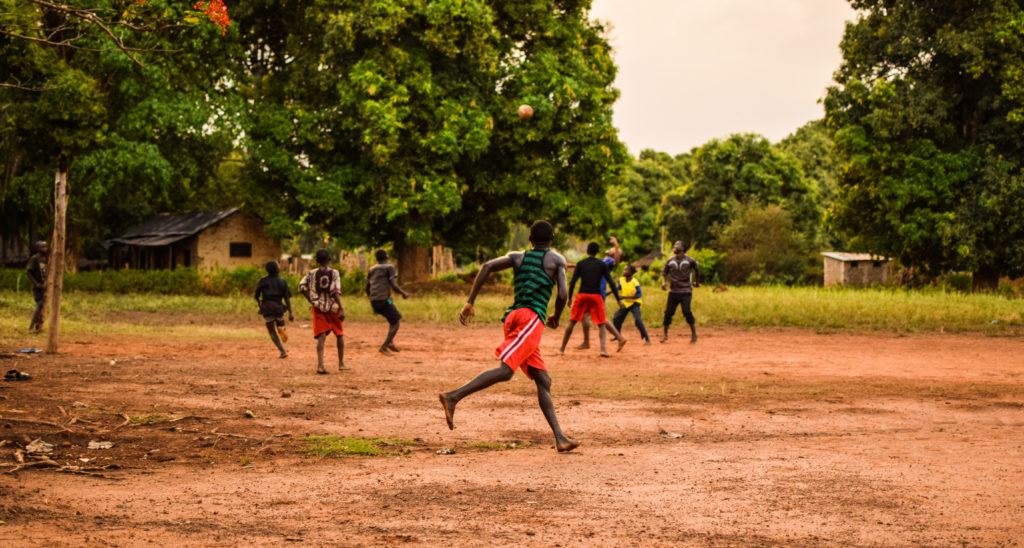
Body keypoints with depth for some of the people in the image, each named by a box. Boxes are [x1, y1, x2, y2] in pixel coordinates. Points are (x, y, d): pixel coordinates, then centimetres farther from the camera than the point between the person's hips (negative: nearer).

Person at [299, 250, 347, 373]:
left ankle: (320, 364, -18)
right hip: (333, 307, -2)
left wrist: (311, 301, 3)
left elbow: (302, 286, -5)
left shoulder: (312, 273, 3)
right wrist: (342, 309, -15)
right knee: (340, 335, 16)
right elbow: (335, 292, -15)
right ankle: (341, 364, 22)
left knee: (321, 337, -2)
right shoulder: (334, 273, -6)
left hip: (318, 307, 2)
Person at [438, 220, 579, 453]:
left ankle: (560, 438, 2)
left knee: (543, 381, 8)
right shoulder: (557, 260, 11)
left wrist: (469, 302, 3)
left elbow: (487, 266, 5)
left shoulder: (517, 257, 22)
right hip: (531, 318, -7)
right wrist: (556, 318, 20)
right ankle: (453, 397, -36)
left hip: (512, 318, 7)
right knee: (506, 370, -22)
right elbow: (562, 295, -1)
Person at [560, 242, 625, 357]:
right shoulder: (602, 264, 5)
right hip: (596, 296, -1)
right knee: (601, 324, 7)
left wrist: (569, 298, 5)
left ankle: (562, 349, 15)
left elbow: (573, 282, -1)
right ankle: (603, 349, -11)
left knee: (572, 322, 12)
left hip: (582, 295, 1)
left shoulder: (580, 264, 6)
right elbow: (611, 283, 0)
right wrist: (619, 300, 1)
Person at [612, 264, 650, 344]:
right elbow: (617, 289, 11)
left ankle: (647, 339, -20)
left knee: (638, 320, -24)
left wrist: (625, 297, -30)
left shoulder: (634, 282, -23)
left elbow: (639, 294, -24)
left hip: (634, 303, -7)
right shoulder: (621, 280, -5)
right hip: (625, 303, 7)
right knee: (616, 319, 8)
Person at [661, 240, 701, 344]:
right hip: (673, 291, 4)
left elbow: (697, 270, 11)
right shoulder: (670, 260, 4)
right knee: (668, 312, 3)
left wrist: (697, 282, 22)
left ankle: (694, 335, -2)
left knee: (687, 312, -13)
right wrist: (664, 282, -5)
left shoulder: (689, 260, -6)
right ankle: (665, 335, 17)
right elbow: (664, 272, 13)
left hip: (686, 291, -4)